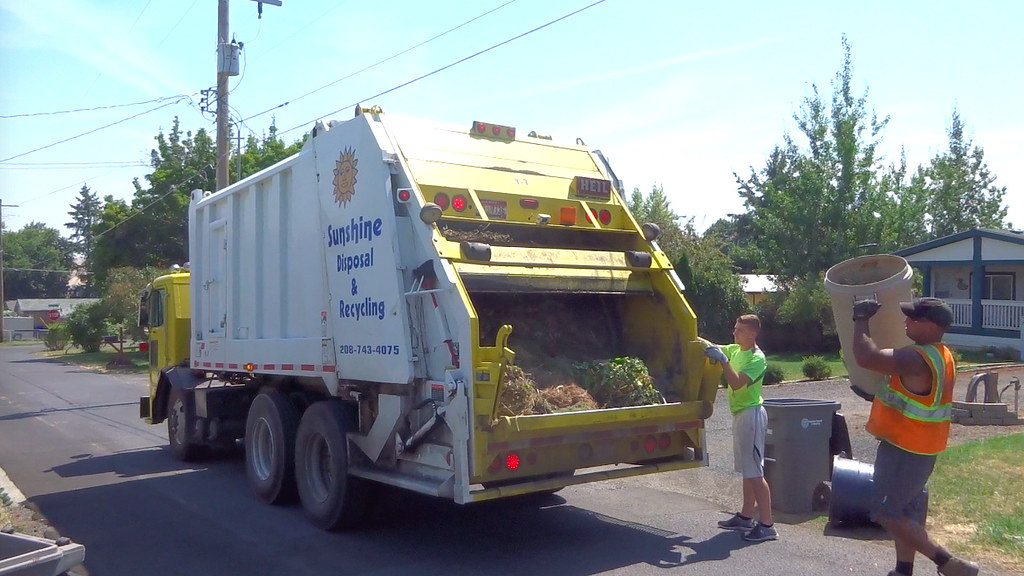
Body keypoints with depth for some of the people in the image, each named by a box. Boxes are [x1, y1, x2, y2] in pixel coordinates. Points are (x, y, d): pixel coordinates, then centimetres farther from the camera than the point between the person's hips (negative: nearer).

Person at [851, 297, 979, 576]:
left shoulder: (917, 359, -26)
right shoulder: (941, 355, 8)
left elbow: (866, 356, -34)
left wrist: (861, 319, -21)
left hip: (904, 450, -10)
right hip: (918, 448, 10)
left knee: (887, 513, -3)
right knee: (905, 511, 18)